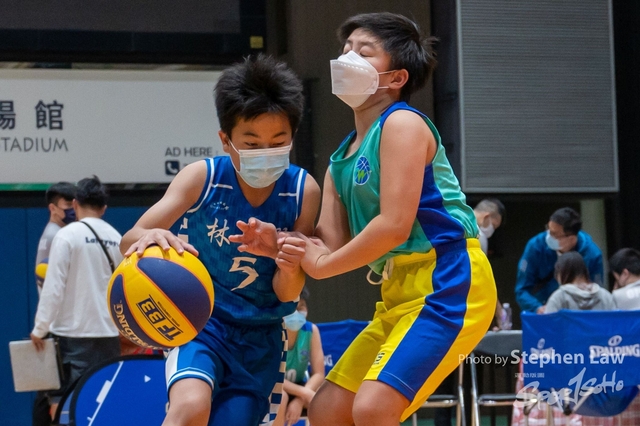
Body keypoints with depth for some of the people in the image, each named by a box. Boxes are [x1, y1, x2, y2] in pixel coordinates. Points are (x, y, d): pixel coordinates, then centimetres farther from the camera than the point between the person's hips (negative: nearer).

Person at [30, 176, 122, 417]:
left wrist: (40, 328, -5)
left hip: (73, 332, -5)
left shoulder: (67, 235, -7)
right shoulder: (116, 239, 8)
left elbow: (54, 287, -11)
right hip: (109, 333, 5)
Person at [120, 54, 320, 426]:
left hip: (260, 338, 3)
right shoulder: (202, 178, -15)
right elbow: (129, 242, -21)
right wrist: (150, 237, -46)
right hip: (199, 322, -3)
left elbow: (287, 294, -10)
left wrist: (291, 269, -35)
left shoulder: (304, 190, -11)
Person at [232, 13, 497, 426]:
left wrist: (322, 266, -8)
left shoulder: (402, 123, -10)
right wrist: (279, 242, -11)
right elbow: (331, 242, 9)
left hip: (449, 285, -10)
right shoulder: (343, 157, 15)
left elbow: (394, 225, -19)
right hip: (401, 293, 10)